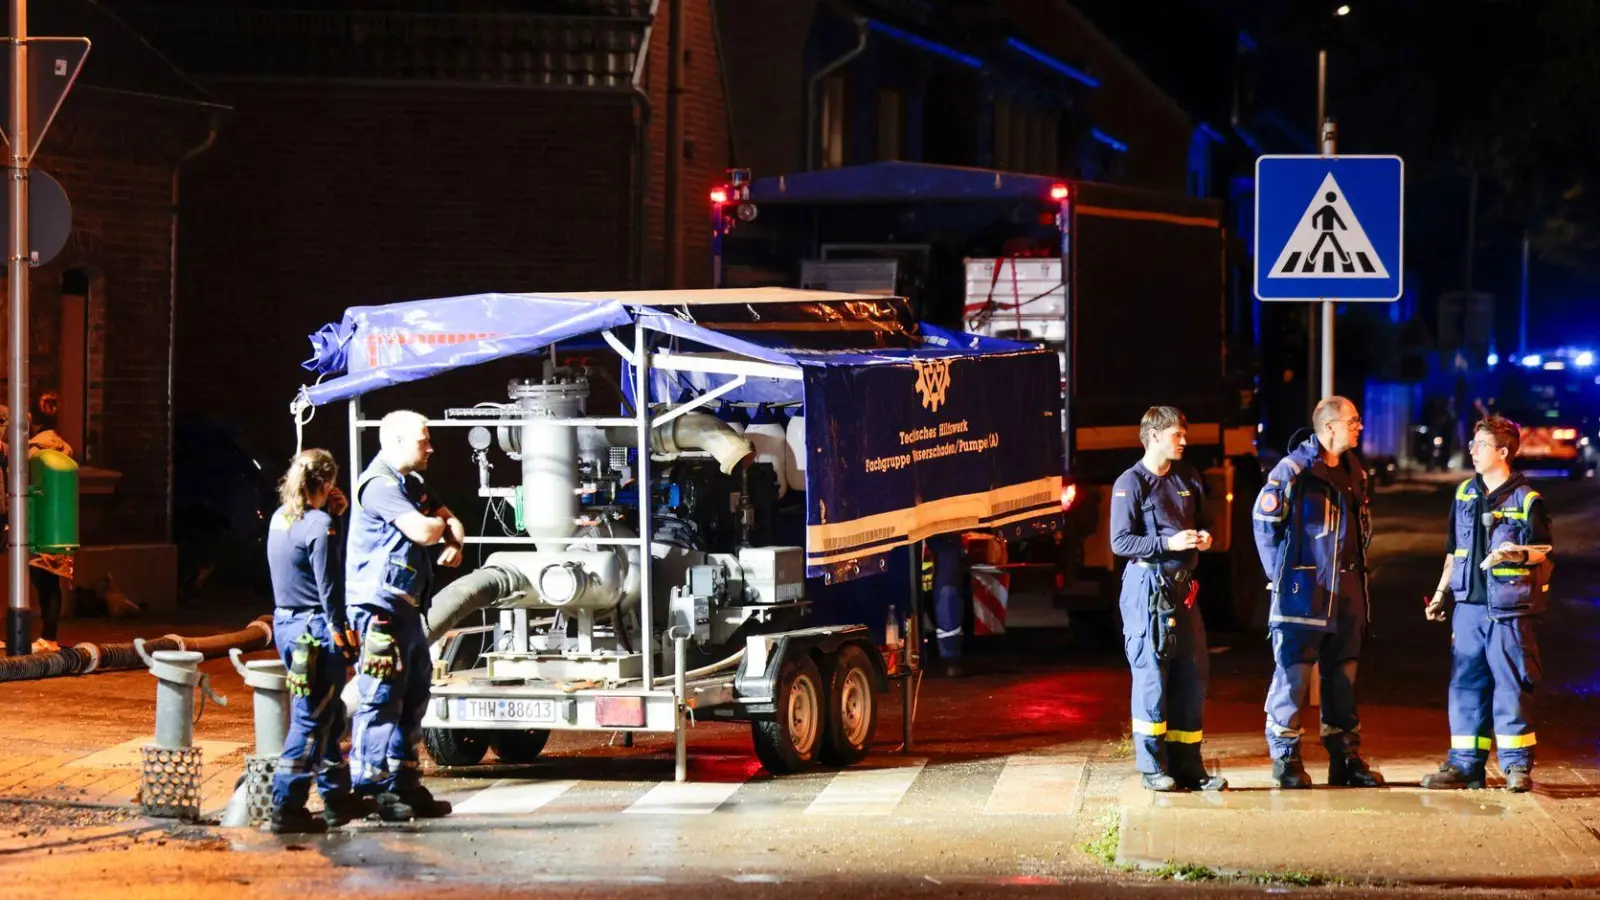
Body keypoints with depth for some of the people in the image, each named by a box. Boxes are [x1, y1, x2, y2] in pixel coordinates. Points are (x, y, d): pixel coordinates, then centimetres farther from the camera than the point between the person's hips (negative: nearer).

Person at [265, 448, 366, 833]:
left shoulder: (280, 519, 9)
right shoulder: (318, 525, -16)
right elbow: (329, 588, -17)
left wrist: (335, 514, 8)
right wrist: (342, 633, -12)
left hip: (285, 624, 9)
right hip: (314, 629, -9)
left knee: (329, 716, 19)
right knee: (311, 722, -5)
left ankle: (337, 799, 27)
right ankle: (287, 808, -7)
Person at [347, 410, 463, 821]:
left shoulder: (411, 484, 18)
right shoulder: (380, 485, -14)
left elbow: (450, 521, 21)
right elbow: (423, 531, -24)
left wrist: (454, 543, -3)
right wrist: (440, 524, 0)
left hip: (406, 609, 10)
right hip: (379, 610, -10)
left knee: (412, 699, 14)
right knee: (381, 701, -9)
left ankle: (404, 786, 20)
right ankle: (370, 791, -6)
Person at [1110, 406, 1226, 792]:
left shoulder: (1188, 478, 15)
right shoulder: (1130, 484, -7)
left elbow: (1201, 523, 26)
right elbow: (1120, 542, -12)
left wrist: (1204, 539, 3)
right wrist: (1168, 543, -20)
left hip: (1182, 586, 7)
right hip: (1147, 586, -7)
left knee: (1193, 674, 6)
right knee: (1151, 674, -6)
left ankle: (1187, 766, 13)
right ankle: (1152, 767, 1)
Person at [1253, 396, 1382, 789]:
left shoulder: (1354, 472, 12)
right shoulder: (1294, 469, -11)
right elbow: (1264, 519, -8)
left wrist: (1357, 566, 15)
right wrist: (1280, 573, -5)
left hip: (1345, 590, 7)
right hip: (1302, 590, -7)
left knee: (1342, 676, 11)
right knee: (1293, 674, -4)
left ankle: (1345, 757, 17)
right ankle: (1285, 759, 2)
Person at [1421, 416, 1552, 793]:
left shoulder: (1526, 500, -5)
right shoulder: (1465, 494, 12)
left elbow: (1544, 551, -4)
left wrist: (1520, 554, -24)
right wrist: (1440, 593, 19)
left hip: (1509, 610, -5)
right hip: (1469, 606, 5)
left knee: (1511, 684, -4)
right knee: (1465, 684, 5)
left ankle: (1517, 765, 2)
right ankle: (1464, 763, 10)